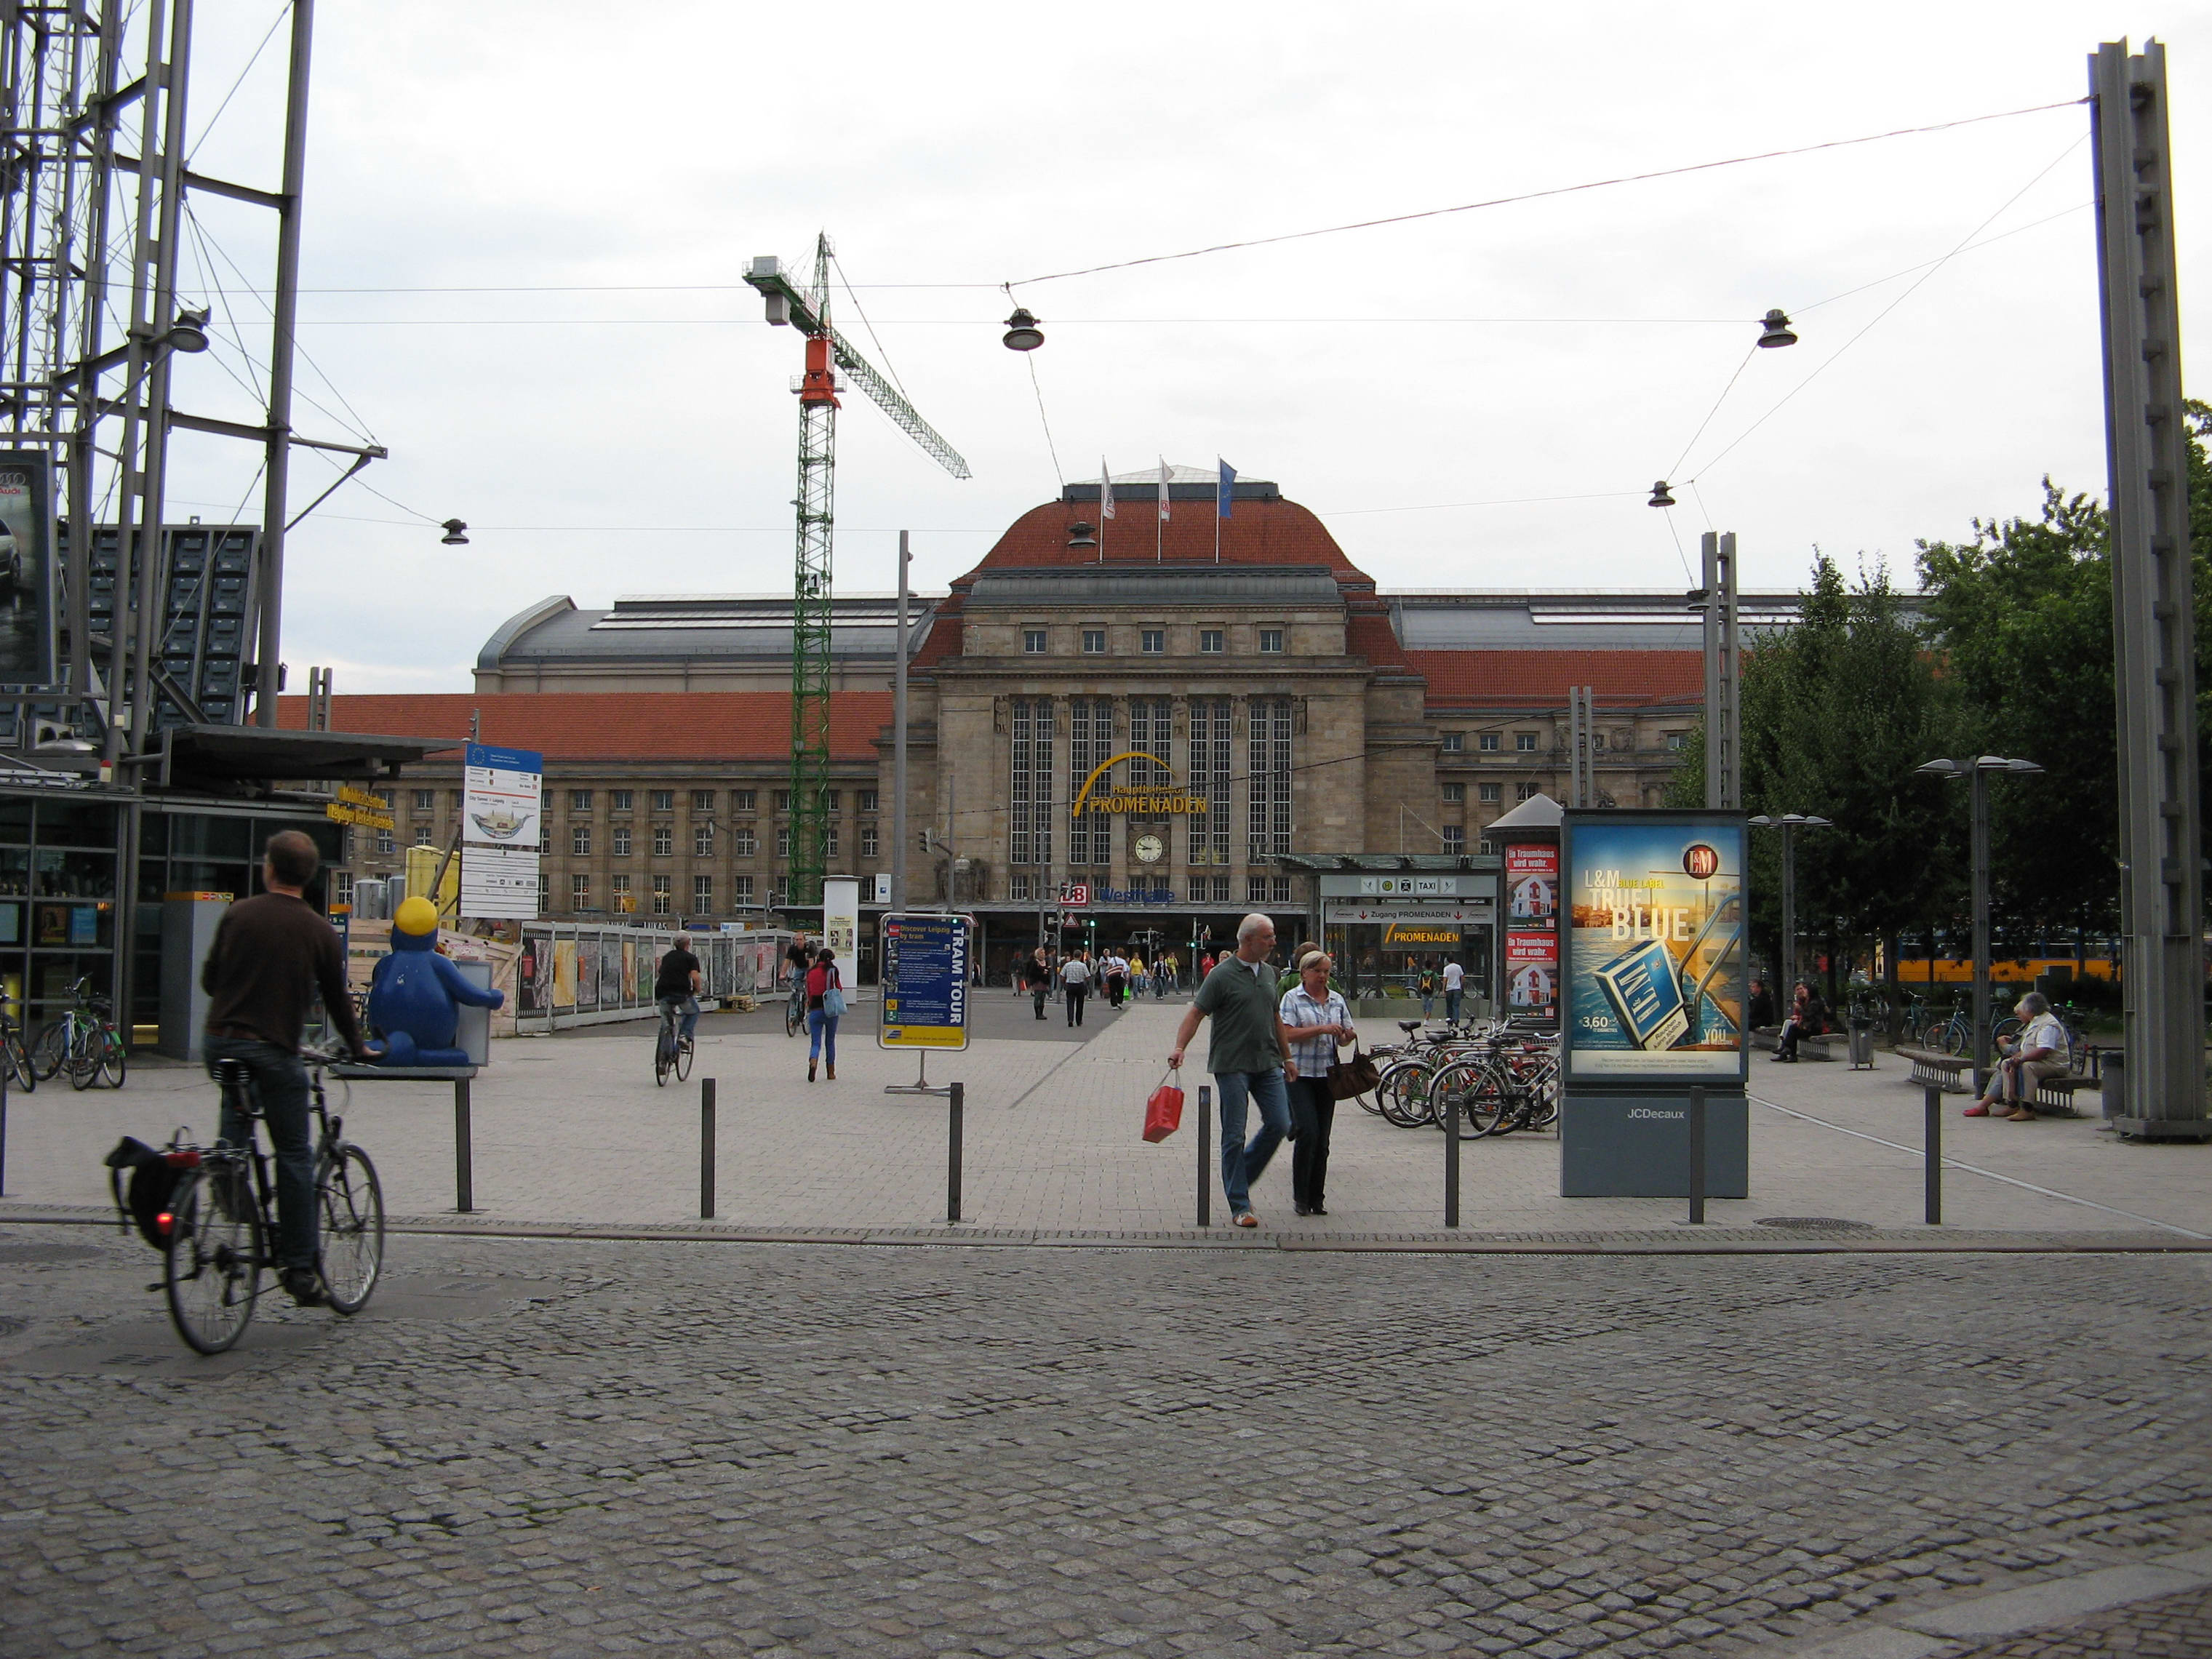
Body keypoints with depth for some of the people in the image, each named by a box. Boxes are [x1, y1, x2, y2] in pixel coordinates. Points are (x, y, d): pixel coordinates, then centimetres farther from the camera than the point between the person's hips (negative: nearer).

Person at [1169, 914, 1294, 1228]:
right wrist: (1180, 1048, -22)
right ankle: (1239, 1206, 4)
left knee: (1279, 1125, 0)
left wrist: (1287, 1058, 23)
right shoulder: (1222, 974, -8)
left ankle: (1240, 1176, 21)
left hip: (1267, 1064, 6)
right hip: (1232, 1065, -6)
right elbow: (1196, 1013, -10)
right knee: (1234, 1136, -2)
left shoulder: (1268, 973, 12)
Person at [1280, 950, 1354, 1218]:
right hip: (1299, 1073, -5)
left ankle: (1316, 1198, 11)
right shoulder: (1292, 998, -1)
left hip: (1327, 1074, 5)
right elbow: (1288, 1034, -12)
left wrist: (1348, 1035, -7)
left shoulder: (1337, 999, 13)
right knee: (1308, 1132, -14)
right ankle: (1300, 1196, -1)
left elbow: (1344, 1036, 17)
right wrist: (1321, 1029, -20)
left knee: (1322, 1138, 5)